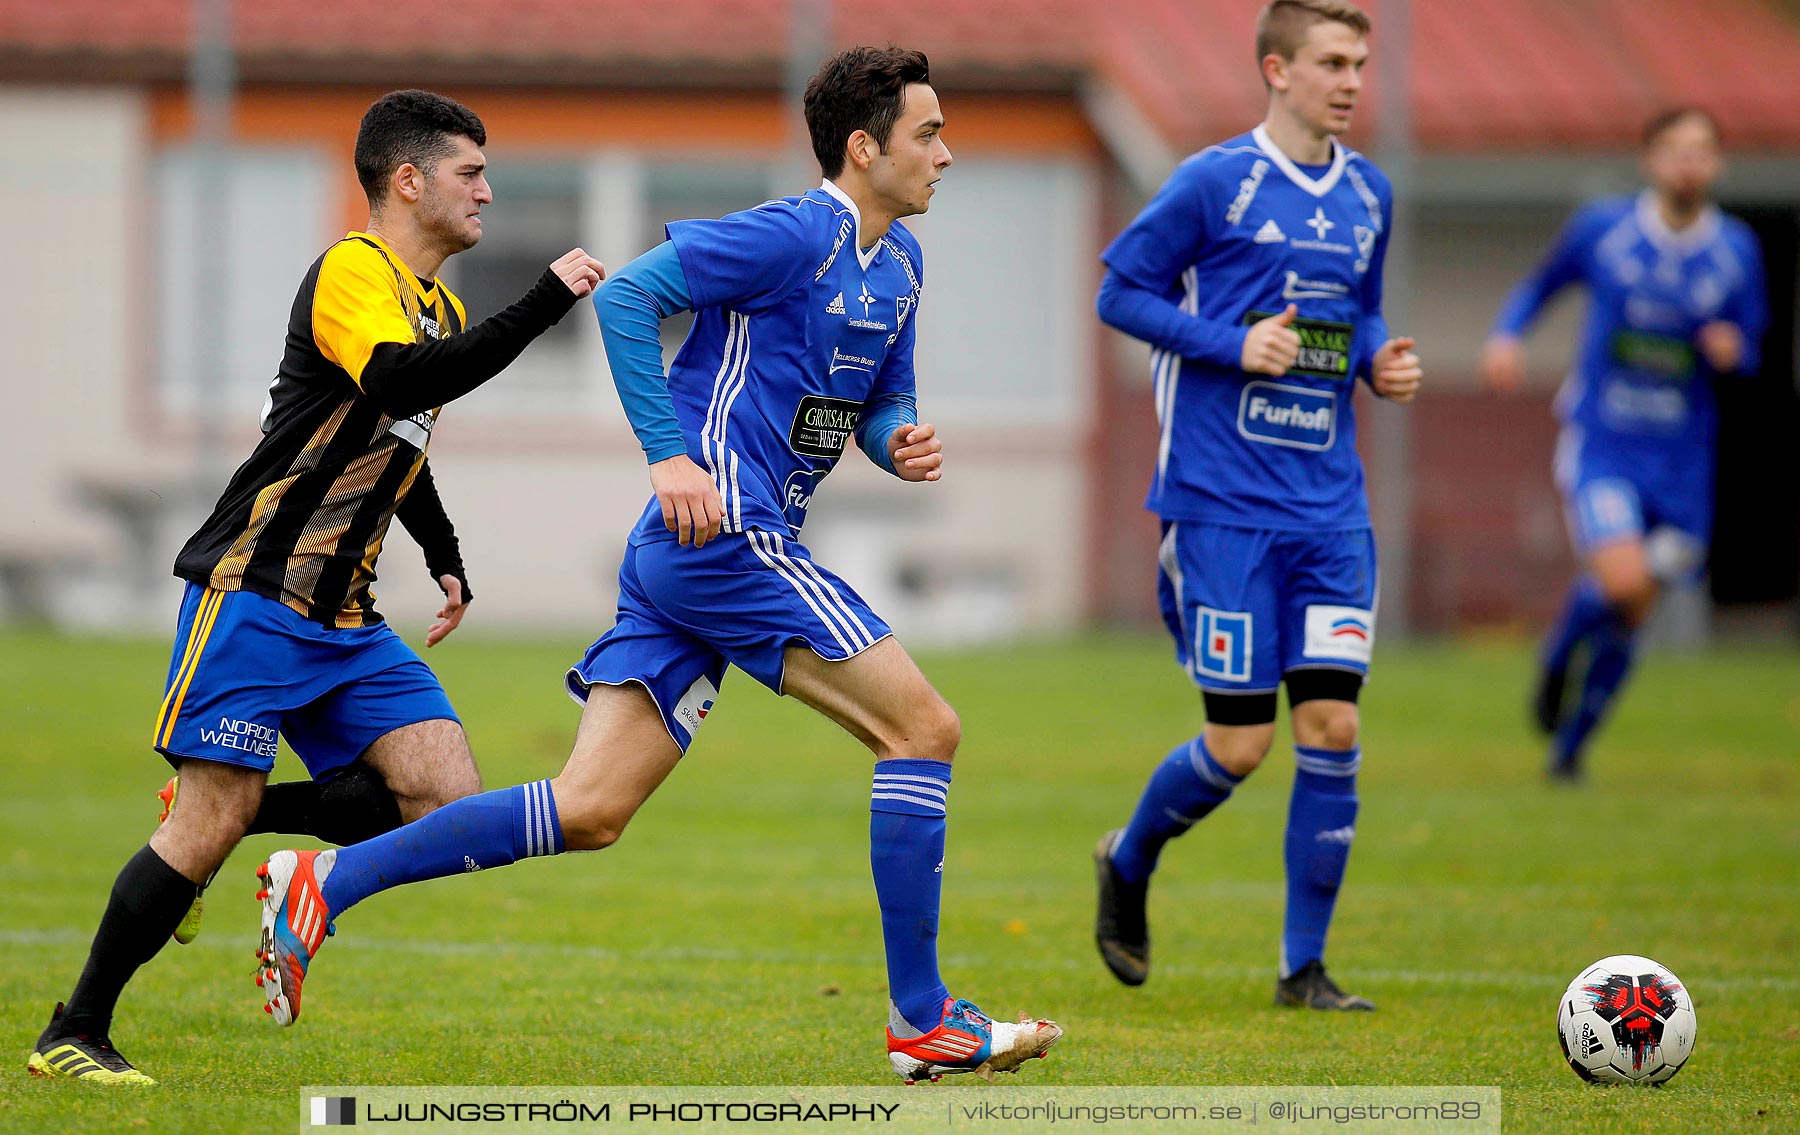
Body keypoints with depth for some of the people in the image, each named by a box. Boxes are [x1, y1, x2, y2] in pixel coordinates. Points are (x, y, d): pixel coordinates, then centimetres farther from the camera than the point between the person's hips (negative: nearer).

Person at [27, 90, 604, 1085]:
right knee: (211, 823, -12)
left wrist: (447, 561, 25)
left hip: (345, 622, 8)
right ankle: (74, 1036, 0)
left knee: (447, 798, -8)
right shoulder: (350, 272, -11)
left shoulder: (443, 311, 18)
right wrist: (543, 304, -32)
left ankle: (225, 818, 8)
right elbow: (398, 381, -32)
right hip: (252, 591, -8)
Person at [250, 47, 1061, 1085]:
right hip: (725, 533, -9)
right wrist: (671, 456, -18)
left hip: (683, 557, 9)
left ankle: (325, 883, 0)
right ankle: (922, 1019, -3)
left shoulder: (899, 262, 18)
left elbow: (882, 398, 29)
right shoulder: (795, 235, -11)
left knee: (589, 812, 2)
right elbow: (627, 294, -14)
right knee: (924, 729, -7)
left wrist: (900, 442, 5)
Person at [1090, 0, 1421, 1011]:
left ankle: (1306, 965, 5)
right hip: (1222, 501, -5)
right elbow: (1122, 291, -3)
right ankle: (1129, 863, 26)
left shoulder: (1368, 195, 11)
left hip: (1330, 503, 5)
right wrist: (1236, 345, -15)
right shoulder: (1216, 182, -7)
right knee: (1241, 745, -5)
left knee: (1332, 725, -5)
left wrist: (1380, 361, 2)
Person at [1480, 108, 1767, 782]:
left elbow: (1750, 355, 8)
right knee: (1622, 580, -24)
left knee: (1629, 619, 6)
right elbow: (1542, 285, 13)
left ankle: (1572, 743, 27)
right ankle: (1558, 658, 10)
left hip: (1679, 460, 2)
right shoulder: (1601, 229, -3)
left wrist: (1732, 350, -15)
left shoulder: (1737, 252, 0)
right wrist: (1506, 335, -6)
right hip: (1601, 445, -2)